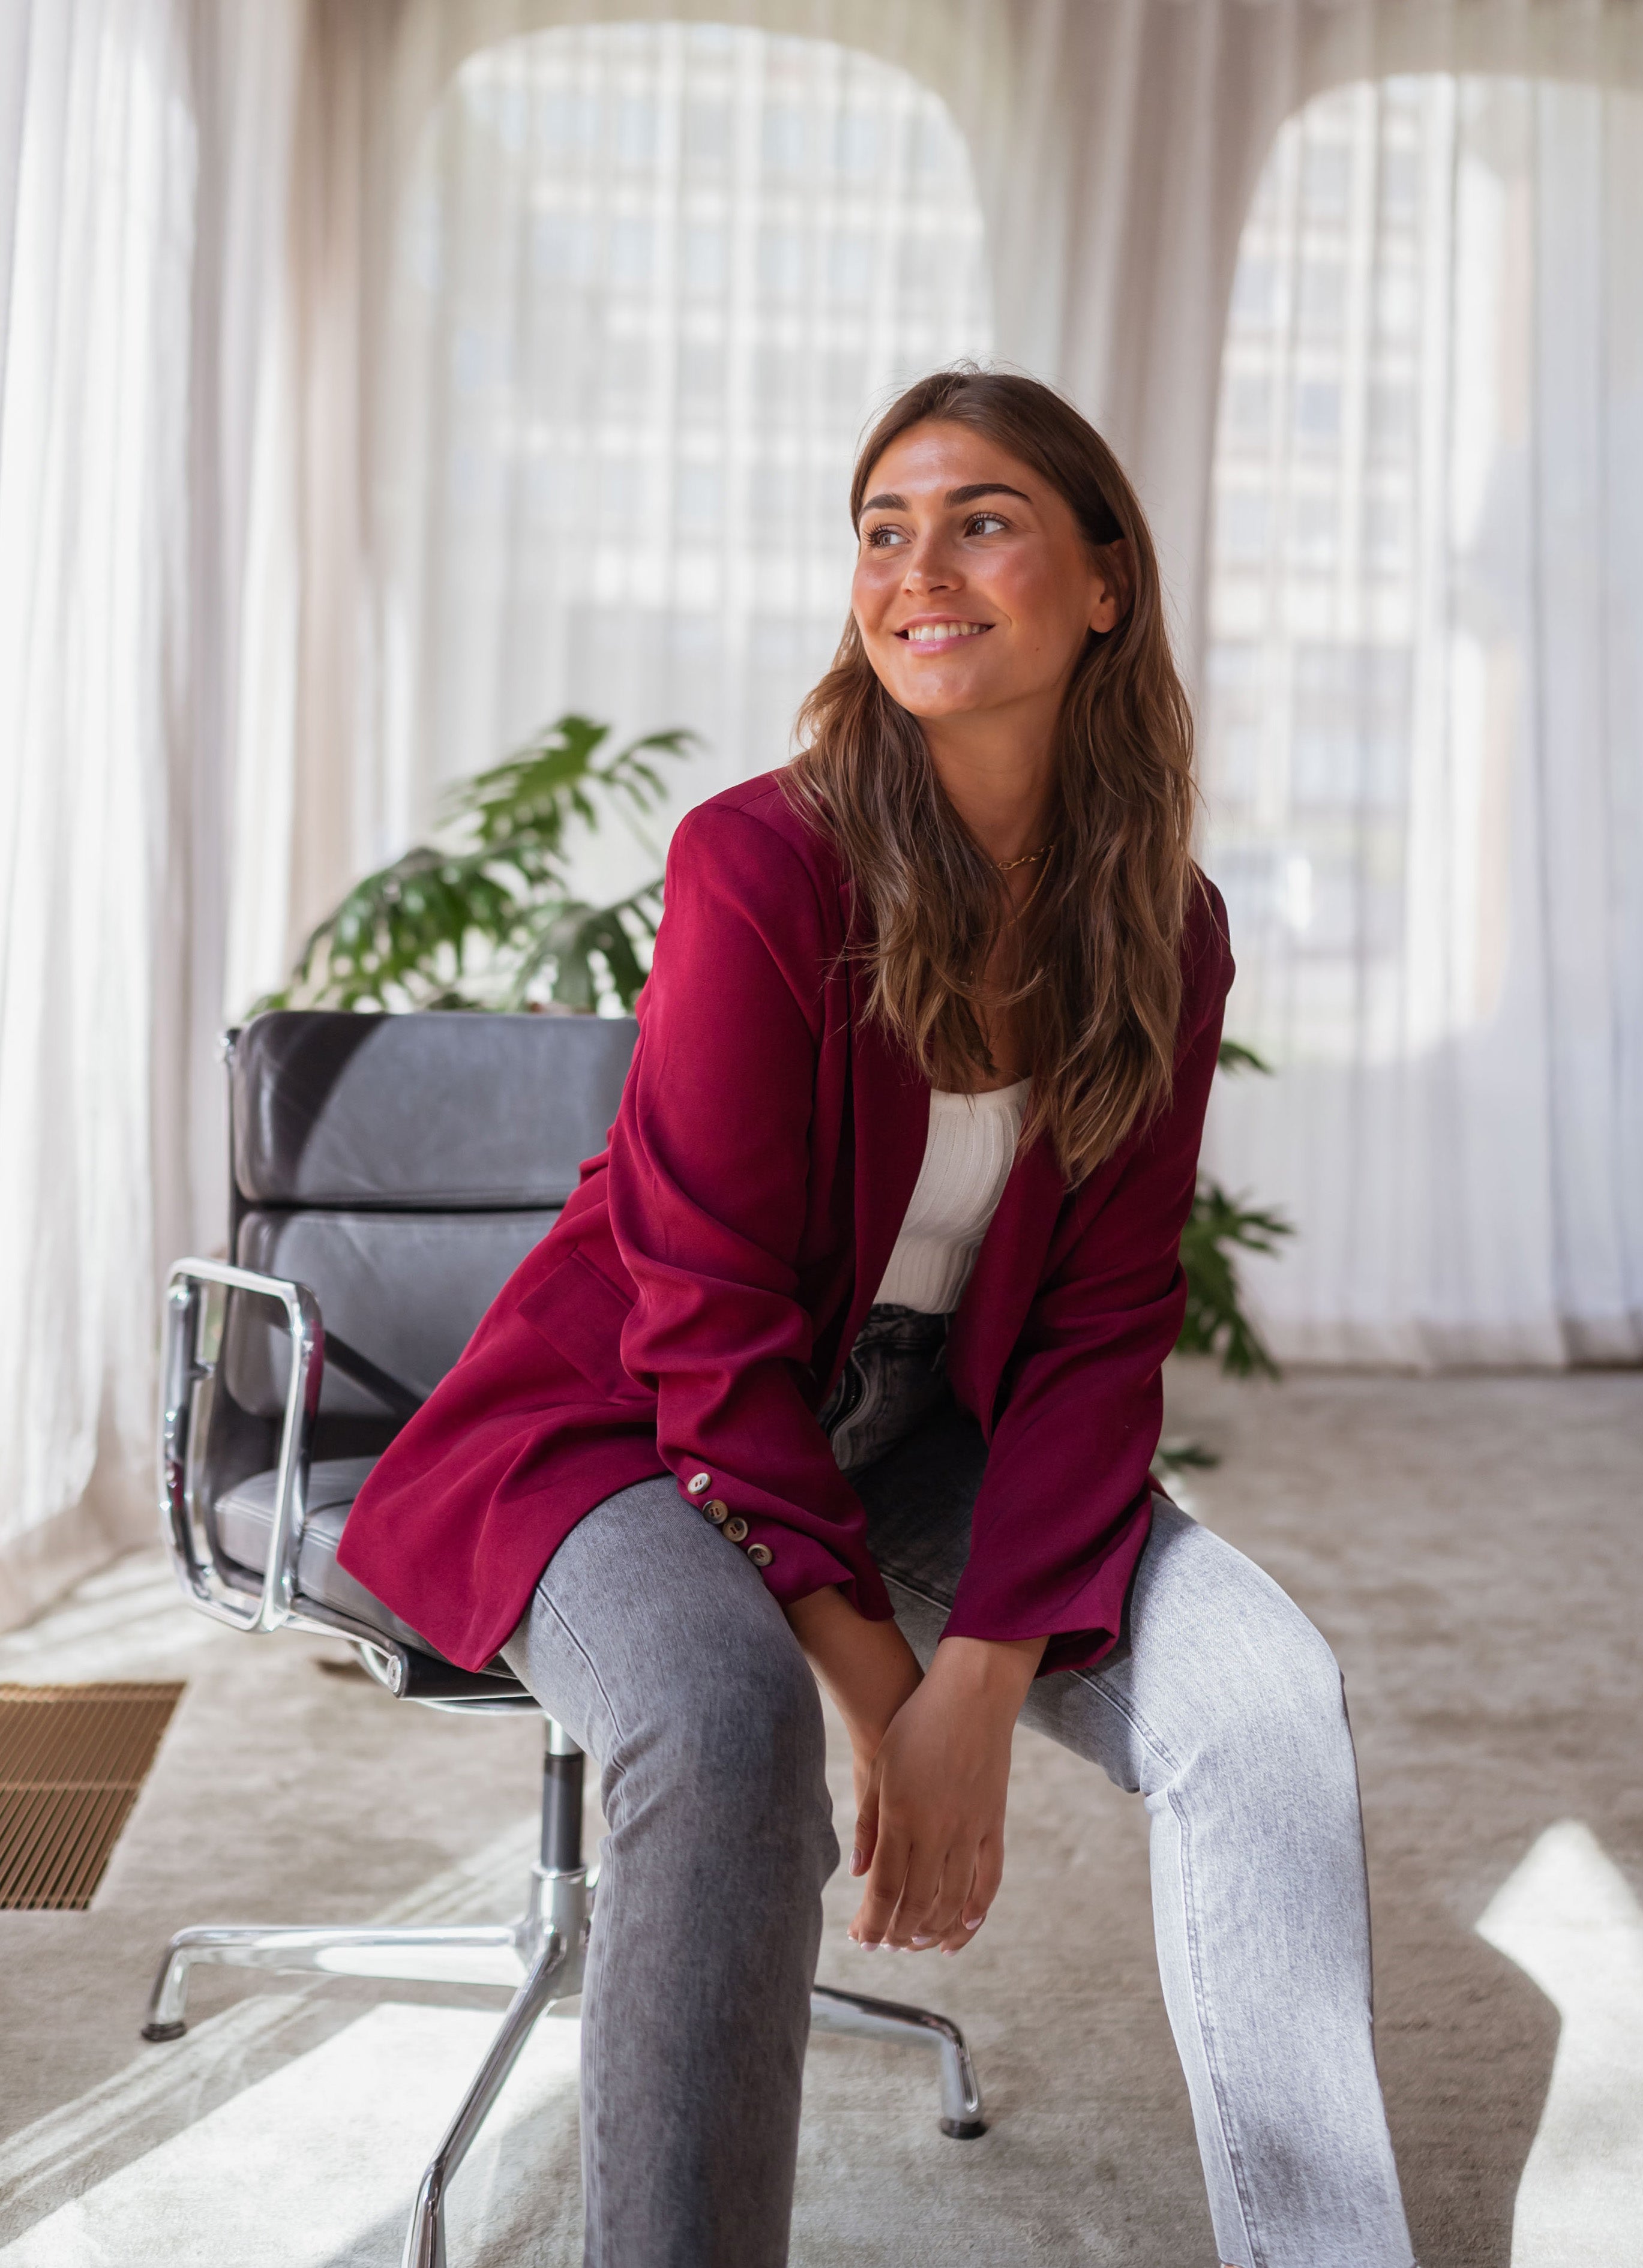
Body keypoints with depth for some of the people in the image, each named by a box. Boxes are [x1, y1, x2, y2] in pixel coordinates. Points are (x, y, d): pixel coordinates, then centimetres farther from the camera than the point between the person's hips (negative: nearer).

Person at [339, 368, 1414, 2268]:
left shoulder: (1161, 935, -4)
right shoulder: (760, 867, -19)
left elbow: (1101, 1323, -5)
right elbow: (709, 1321, -19)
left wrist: (981, 1679, -18)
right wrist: (880, 1694, -20)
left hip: (923, 1435, 5)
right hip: (628, 1424, -4)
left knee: (1268, 1689, -17)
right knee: (724, 1720, -36)